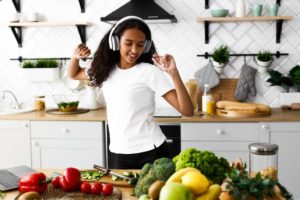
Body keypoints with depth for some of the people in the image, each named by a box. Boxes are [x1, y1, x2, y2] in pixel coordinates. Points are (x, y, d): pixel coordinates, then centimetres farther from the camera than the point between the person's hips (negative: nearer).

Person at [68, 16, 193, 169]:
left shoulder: (149, 72, -12)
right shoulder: (106, 70, 5)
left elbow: (187, 111, -16)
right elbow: (73, 74, 24)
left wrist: (173, 73, -27)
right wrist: (75, 57, 3)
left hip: (150, 152, -4)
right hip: (117, 154, 5)